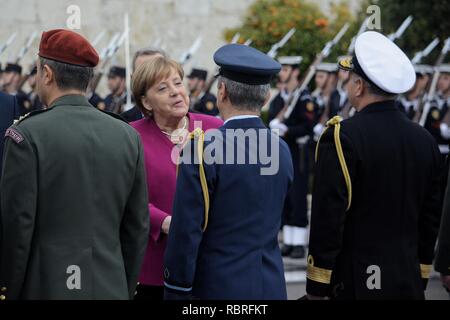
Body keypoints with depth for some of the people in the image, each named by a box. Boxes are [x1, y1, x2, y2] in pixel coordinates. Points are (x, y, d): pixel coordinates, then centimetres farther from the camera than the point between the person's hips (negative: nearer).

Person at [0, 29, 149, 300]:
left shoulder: (26, 135, -9)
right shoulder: (128, 136, 5)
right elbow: (138, 227, 8)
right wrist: (125, 291, 16)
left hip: (45, 288, -5)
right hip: (111, 289, 5)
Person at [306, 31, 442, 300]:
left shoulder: (342, 137, -12)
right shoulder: (425, 141, 5)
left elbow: (328, 215, -14)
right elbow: (432, 216, 11)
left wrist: (317, 287, -9)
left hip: (355, 284, -5)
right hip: (410, 283, 6)